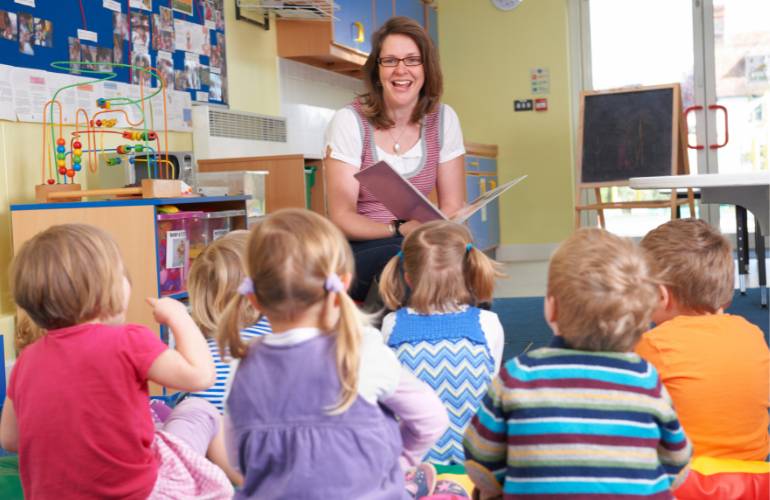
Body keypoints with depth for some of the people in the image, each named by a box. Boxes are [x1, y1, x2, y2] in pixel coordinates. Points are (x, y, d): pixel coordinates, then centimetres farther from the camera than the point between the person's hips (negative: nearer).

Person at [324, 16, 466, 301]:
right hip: (358, 251, -3)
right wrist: (400, 230, -27)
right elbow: (342, 218, -11)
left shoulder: (443, 119, 0)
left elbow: (452, 207, 2)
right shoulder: (350, 121, -10)